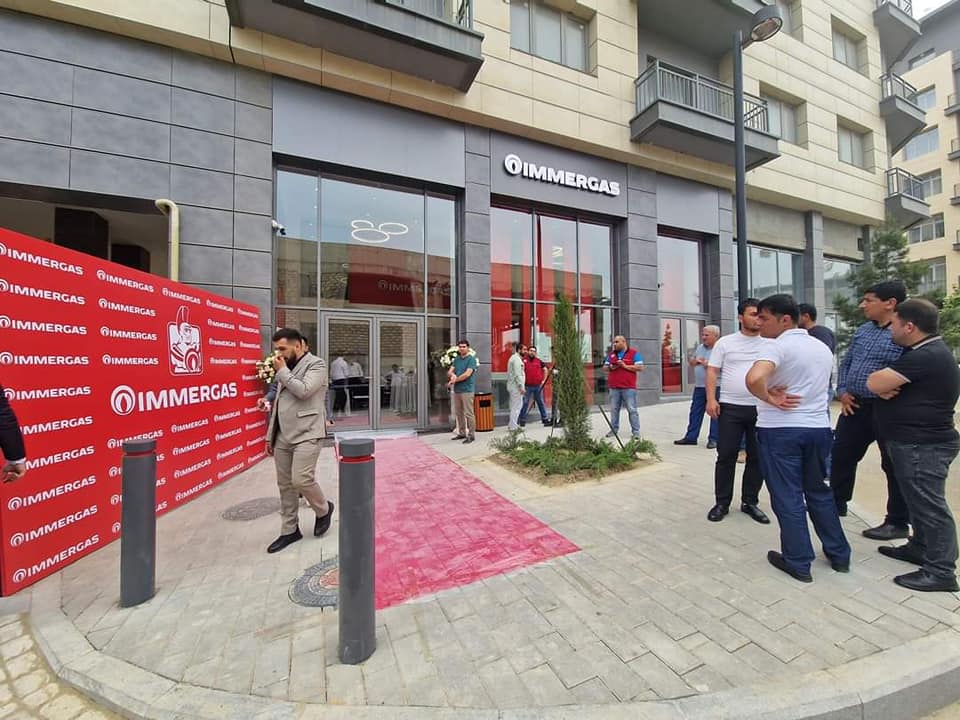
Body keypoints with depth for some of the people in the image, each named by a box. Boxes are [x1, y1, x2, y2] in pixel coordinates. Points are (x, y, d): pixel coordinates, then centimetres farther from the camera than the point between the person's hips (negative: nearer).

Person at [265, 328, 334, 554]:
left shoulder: (316, 364, -5)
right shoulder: (285, 369, 15)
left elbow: (303, 391, -21)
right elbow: (278, 404, 19)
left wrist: (282, 371, -8)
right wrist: (270, 435, 17)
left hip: (306, 435, -7)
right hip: (283, 437, 7)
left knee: (301, 480, -13)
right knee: (285, 485, 11)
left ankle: (324, 510, 15)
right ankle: (290, 530, 24)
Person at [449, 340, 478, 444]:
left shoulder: (471, 359, -6)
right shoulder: (456, 359, 14)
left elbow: (467, 374, -16)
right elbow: (450, 371, 9)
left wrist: (455, 380, -8)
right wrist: (452, 375, -16)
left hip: (467, 390, -7)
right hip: (456, 390, 7)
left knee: (468, 413, -5)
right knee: (459, 413, 13)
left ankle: (471, 435, 2)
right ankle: (462, 433, 25)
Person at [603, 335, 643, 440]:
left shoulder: (634, 353, 3)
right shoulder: (611, 354, 16)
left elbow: (640, 368, -6)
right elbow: (604, 368, 18)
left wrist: (625, 366, -13)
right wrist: (610, 367, -4)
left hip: (628, 388, -4)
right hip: (614, 388, 4)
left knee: (632, 410, -2)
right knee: (614, 410, 8)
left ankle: (636, 431, 4)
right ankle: (614, 430, 17)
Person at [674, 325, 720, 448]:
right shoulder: (700, 347, 12)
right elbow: (691, 361, 20)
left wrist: (706, 364, -16)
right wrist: (696, 361, -1)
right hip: (699, 386, 7)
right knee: (695, 412, 10)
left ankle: (713, 439, 13)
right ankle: (691, 437, 18)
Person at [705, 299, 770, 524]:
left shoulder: (770, 344, 8)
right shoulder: (725, 342, 3)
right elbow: (712, 372, 1)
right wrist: (711, 399, -10)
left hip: (761, 409, 2)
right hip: (730, 407, -2)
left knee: (757, 457, 9)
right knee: (726, 456, 2)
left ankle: (750, 502, 25)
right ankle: (722, 503, 13)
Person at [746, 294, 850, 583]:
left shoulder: (777, 345, -16)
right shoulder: (823, 348, 12)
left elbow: (754, 378, -35)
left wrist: (769, 399, -17)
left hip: (780, 430, -7)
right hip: (819, 427, 8)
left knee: (787, 496, 5)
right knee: (819, 491, 22)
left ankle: (798, 562, 15)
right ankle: (839, 555, 32)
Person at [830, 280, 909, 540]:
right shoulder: (862, 330, 9)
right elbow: (846, 362, 15)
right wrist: (843, 391, 5)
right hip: (854, 407, 7)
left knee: (894, 466, 8)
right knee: (840, 456, 15)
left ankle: (898, 522, 24)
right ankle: (836, 504, 32)